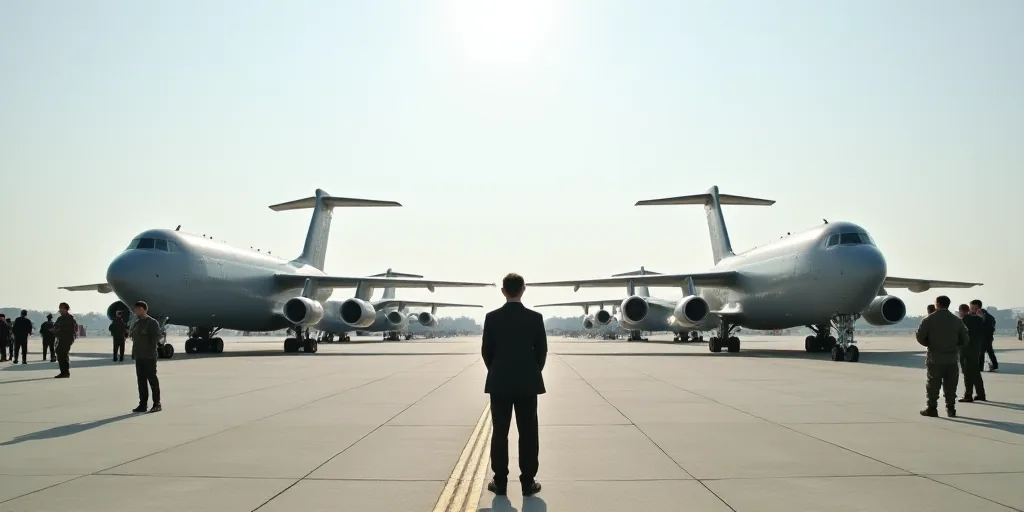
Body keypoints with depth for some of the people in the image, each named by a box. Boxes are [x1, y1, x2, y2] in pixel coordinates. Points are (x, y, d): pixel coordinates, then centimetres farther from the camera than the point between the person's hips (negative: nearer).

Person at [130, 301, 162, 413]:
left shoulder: (152, 322, -6)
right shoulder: (137, 324, 17)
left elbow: (156, 337, -11)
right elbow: (134, 339, 17)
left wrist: (150, 351, -16)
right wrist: (134, 354, 9)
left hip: (149, 357, -7)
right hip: (139, 357, 7)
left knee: (152, 379, -3)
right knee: (141, 380, 7)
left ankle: (157, 404, 1)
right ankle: (143, 404, 11)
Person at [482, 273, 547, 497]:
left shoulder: (492, 317, -6)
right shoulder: (535, 318, -5)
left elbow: (486, 351, -1)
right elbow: (542, 351, 0)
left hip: (499, 383, 0)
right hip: (527, 383, 0)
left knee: (499, 433, 6)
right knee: (528, 434, 5)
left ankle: (500, 482, 11)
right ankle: (528, 482, 9)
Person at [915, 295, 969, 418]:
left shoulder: (929, 319, -7)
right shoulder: (956, 320, 2)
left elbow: (920, 336, -10)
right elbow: (965, 340, 4)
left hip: (935, 358, -2)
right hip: (952, 358, 3)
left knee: (933, 385, 5)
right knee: (950, 386, 10)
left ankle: (932, 409, 6)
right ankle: (951, 410, 12)